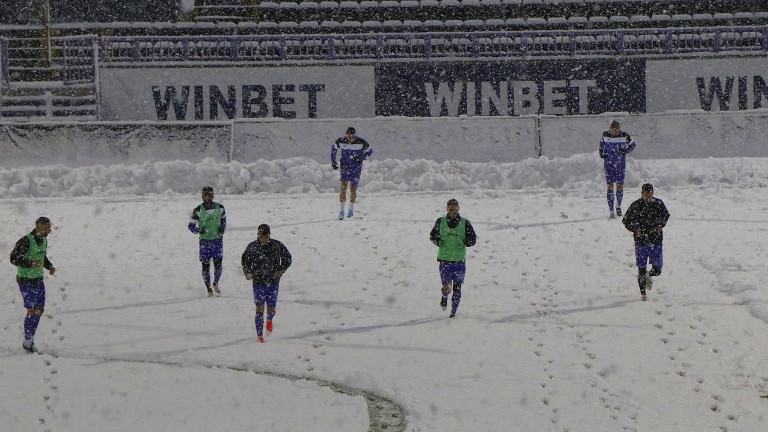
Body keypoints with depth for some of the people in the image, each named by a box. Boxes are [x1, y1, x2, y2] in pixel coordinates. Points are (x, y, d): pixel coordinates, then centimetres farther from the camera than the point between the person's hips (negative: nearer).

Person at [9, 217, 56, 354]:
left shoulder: (43, 240, 4)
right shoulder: (25, 241, -21)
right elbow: (14, 259, -20)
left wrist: (50, 267, 0)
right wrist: (31, 264, -33)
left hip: (38, 280, 8)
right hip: (26, 281, -8)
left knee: (40, 310, 9)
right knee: (32, 311, -7)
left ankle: (30, 340, 21)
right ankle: (28, 343, 6)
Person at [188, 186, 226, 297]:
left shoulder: (219, 208, -1)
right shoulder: (198, 210, -7)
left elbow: (223, 218, 19)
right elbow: (191, 225, 0)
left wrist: (223, 227, 0)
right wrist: (198, 230, -20)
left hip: (218, 239, 1)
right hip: (204, 241, -1)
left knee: (218, 263, -6)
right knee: (205, 265, 1)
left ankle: (215, 284, 20)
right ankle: (208, 289, 15)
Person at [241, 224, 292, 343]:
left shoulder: (277, 245, -4)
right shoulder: (252, 247, -3)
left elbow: (287, 259, 7)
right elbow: (245, 260, 12)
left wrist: (281, 270, -7)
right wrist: (247, 272, -5)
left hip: (273, 282, 1)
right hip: (258, 282, -1)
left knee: (271, 309, 6)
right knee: (260, 308, -8)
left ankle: (269, 320, 43)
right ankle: (260, 335, 2)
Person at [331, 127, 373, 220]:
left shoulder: (361, 142, -18)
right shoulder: (341, 141, -14)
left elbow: (370, 151, -1)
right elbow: (334, 148, 8)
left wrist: (361, 157, -15)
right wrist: (333, 161, 5)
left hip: (356, 167, 0)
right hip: (345, 166, 0)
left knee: (353, 189, 3)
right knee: (343, 187, -12)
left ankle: (351, 209, 26)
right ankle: (341, 211, -6)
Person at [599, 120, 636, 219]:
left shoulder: (624, 136, -8)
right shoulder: (605, 136, -5)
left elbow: (632, 145, 6)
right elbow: (602, 143, 16)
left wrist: (625, 150, -11)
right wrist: (602, 152, -1)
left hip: (620, 164, 0)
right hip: (608, 163, 0)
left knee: (620, 186, 2)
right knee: (610, 186, -5)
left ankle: (618, 206, 29)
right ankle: (611, 211, -2)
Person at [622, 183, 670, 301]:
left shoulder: (659, 204, 2)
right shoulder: (636, 206, -5)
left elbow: (665, 215, 20)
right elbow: (626, 220, 4)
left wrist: (660, 224, 0)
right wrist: (635, 229, -12)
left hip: (656, 240, 2)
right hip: (641, 240, -2)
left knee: (657, 269, -1)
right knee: (641, 269, -2)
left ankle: (649, 276, 34)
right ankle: (643, 293, 11)